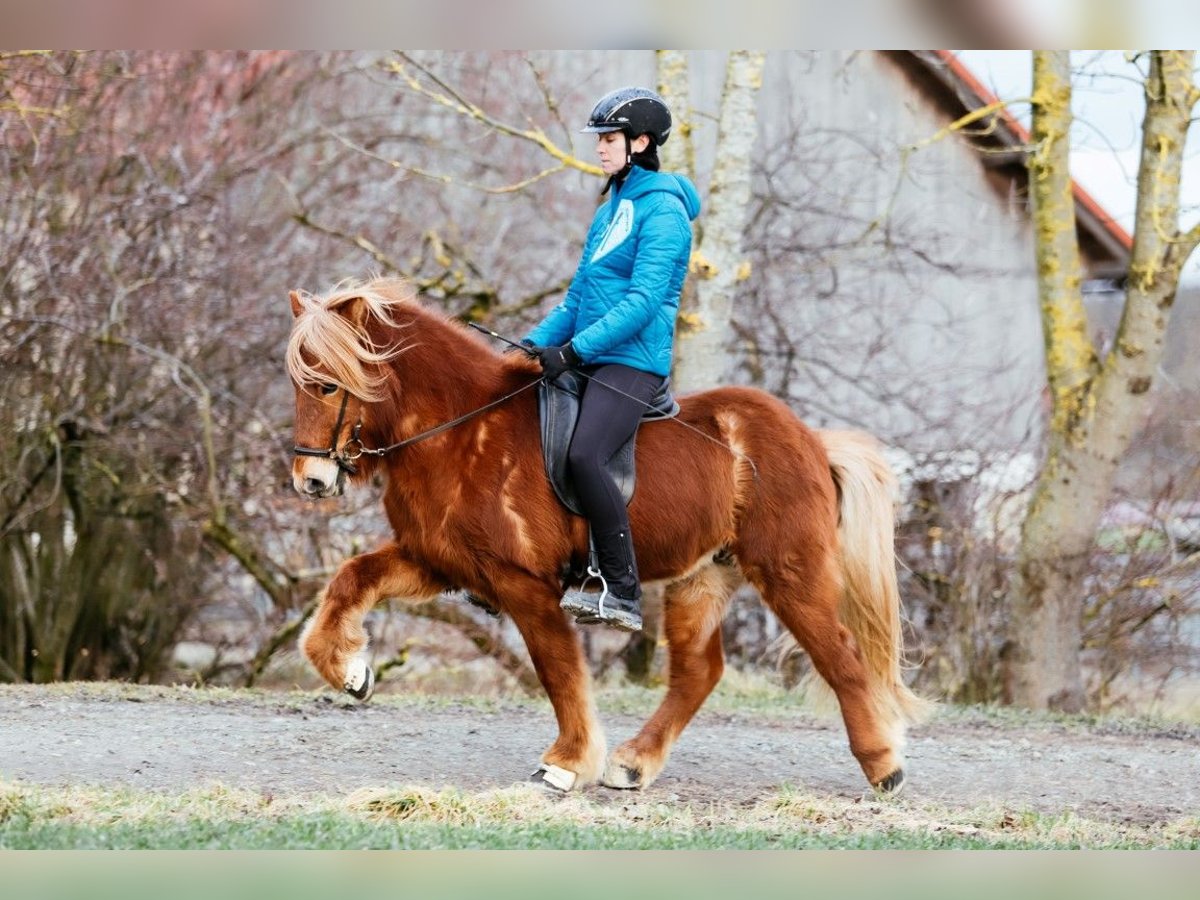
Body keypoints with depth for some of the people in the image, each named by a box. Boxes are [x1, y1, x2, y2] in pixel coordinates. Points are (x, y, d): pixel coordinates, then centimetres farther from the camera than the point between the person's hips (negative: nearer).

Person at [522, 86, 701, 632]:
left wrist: (573, 348, -25)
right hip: (593, 360, 10)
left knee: (585, 458, -27)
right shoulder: (612, 208, 19)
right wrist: (536, 341, 10)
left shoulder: (663, 210, -10)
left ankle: (624, 596, -24)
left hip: (634, 359, -10)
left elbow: (643, 300, -19)